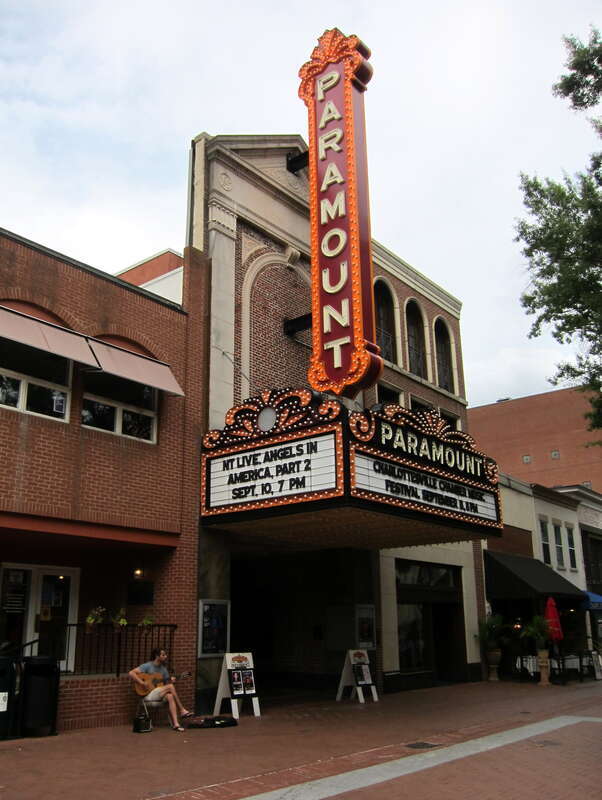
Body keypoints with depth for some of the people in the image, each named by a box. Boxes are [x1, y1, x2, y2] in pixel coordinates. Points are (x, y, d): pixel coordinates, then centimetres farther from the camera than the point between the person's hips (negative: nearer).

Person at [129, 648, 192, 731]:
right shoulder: (147, 666, -6)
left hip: (160, 694, 5)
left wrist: (170, 680, -6)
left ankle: (175, 724, -37)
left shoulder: (163, 668, 13)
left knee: (170, 696, -30)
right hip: (148, 694, -5)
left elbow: (166, 683, 16)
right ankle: (182, 711, -16)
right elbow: (131, 673, -15)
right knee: (171, 687, -26)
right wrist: (142, 682, -22)